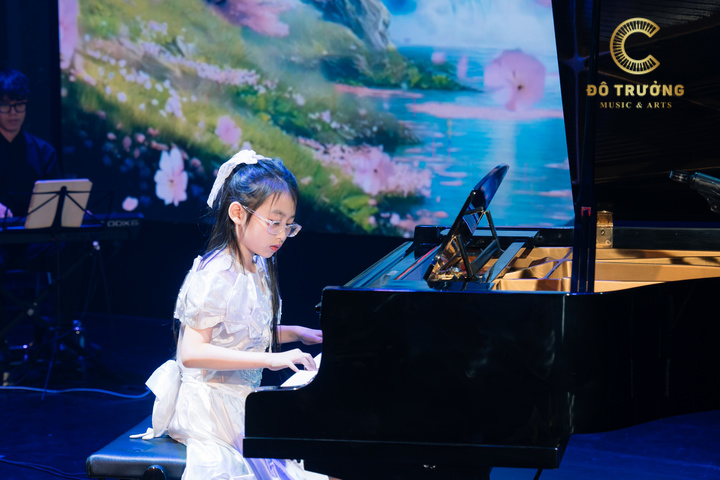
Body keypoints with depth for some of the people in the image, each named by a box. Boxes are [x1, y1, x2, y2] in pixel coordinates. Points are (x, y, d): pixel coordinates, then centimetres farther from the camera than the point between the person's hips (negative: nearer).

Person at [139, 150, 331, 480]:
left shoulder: (258, 269, 9)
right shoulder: (215, 276, -20)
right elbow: (192, 353, -27)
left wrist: (295, 333, 14)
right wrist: (271, 359, -30)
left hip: (242, 396, 9)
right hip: (211, 407, -9)